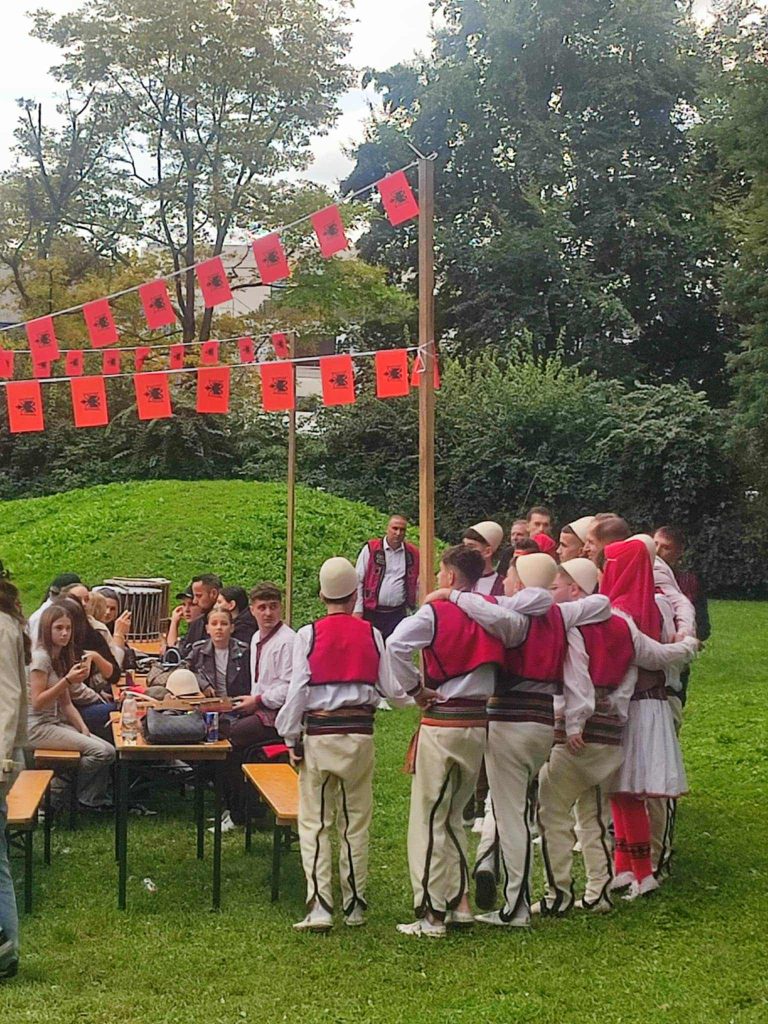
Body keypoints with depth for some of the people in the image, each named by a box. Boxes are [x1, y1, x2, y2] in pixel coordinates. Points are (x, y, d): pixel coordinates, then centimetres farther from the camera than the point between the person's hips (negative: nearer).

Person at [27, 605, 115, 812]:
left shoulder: (61, 657, 14)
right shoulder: (40, 657, -12)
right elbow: (37, 703, -17)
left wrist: (83, 729, 2)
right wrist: (67, 680, -24)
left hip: (56, 723, 8)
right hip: (38, 727, -8)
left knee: (108, 750, -8)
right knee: (101, 752, -19)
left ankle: (92, 799, 2)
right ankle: (58, 790, -4)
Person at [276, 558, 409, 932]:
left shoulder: (308, 634, -4)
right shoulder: (371, 634, 1)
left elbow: (298, 689, -4)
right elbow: (391, 688, 5)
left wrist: (291, 738, 4)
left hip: (320, 734, -2)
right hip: (360, 733, 2)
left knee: (315, 822, 2)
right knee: (356, 823, 11)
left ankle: (319, 907, -6)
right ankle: (354, 905, 15)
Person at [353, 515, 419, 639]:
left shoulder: (413, 554, 5)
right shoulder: (370, 549, -3)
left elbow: (418, 584, 15)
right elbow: (358, 581, -1)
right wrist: (358, 610, -6)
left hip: (397, 614, 2)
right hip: (371, 613, -2)